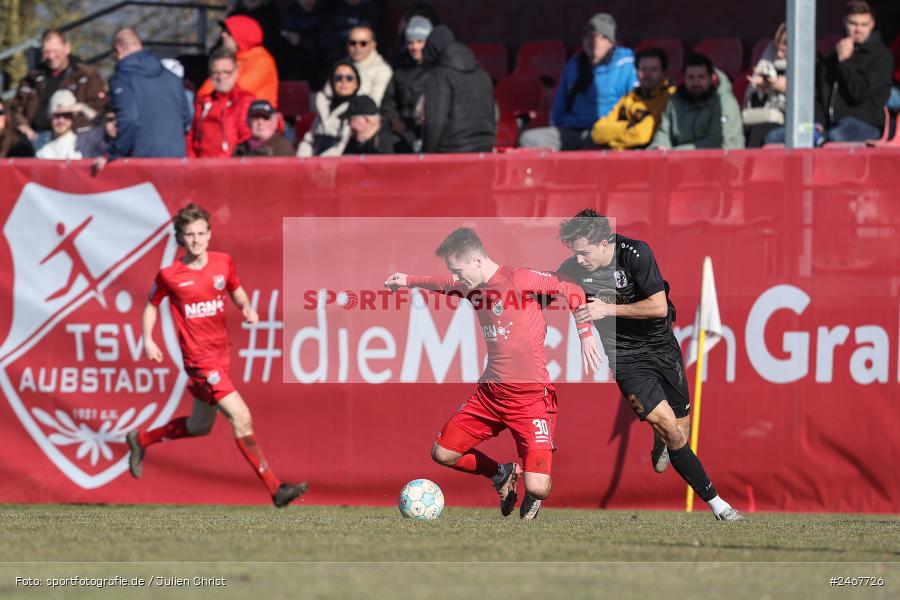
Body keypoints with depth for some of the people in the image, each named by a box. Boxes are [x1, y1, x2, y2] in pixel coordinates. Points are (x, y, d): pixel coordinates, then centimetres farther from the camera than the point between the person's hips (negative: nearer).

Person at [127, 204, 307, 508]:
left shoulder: (223, 263, 2)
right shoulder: (170, 275, -8)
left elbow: (236, 290, 19)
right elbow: (151, 305, 7)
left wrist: (246, 307, -2)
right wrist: (148, 340, -6)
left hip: (221, 354, 7)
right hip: (199, 358, -7)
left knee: (199, 427, 21)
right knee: (241, 417, -16)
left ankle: (141, 440, 44)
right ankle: (275, 488, -16)